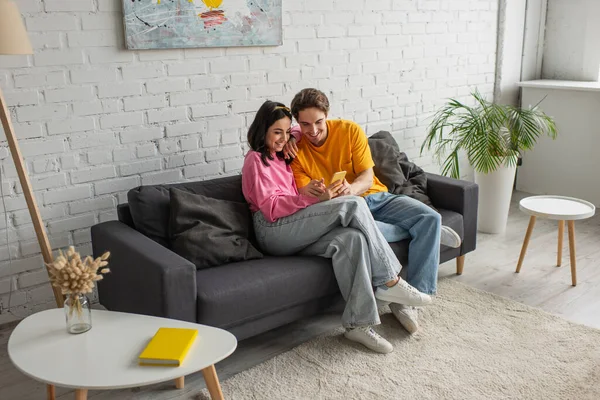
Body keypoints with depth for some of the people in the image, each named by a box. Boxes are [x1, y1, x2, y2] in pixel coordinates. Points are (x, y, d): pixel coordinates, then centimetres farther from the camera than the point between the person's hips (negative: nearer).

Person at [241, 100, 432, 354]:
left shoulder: (280, 158, 26)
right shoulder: (255, 161, 0)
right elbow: (272, 208, -12)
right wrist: (316, 199, -23)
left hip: (295, 233, 8)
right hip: (274, 231, -8)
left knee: (352, 238, -24)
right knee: (354, 205, -21)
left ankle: (357, 323, -26)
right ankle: (390, 281, -18)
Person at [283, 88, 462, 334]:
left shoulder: (350, 131, -7)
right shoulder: (296, 150, -7)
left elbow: (367, 178, -10)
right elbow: (305, 196, -12)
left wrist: (351, 189, -34)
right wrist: (313, 192, -38)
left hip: (376, 197, 3)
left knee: (431, 218, -20)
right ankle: (419, 232, -11)